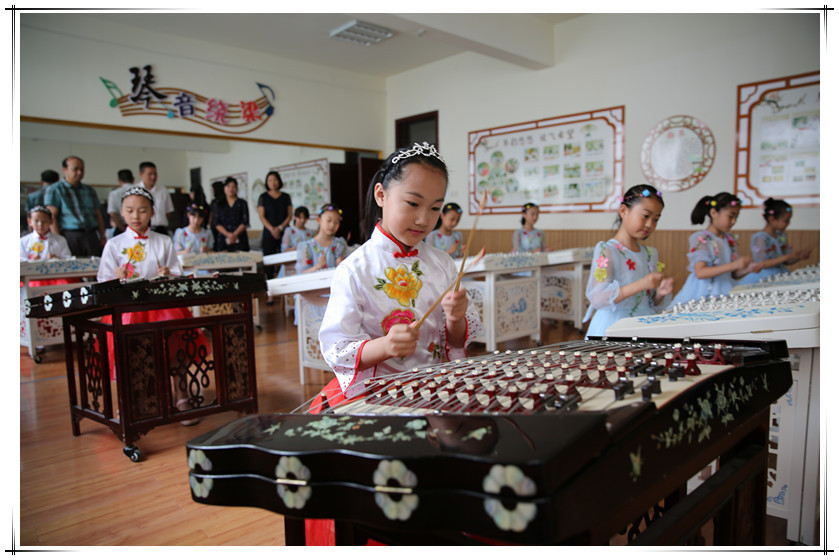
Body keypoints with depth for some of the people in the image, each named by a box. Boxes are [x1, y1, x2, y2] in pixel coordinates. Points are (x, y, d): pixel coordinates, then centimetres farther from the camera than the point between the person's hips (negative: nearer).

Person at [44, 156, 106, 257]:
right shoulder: (54, 190, 6)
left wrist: (103, 237, 10)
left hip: (92, 236, 4)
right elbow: (52, 217, -3)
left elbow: (98, 215, 21)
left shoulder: (90, 190, 22)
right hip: (70, 236, -4)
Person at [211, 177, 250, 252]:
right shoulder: (219, 204, 12)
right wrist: (228, 234, -11)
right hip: (223, 240, 1)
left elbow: (245, 222, 1)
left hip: (239, 239, -1)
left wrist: (235, 234, -13)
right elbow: (216, 223, 4)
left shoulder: (242, 203, 9)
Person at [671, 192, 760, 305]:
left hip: (725, 290, 6)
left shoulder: (730, 240, 14)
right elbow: (700, 273, -20)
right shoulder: (700, 239, -8)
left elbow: (732, 274, 19)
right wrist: (734, 265, -23)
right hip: (706, 292, -6)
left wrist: (747, 269, -1)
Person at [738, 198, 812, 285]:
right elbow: (761, 264, -19)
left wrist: (800, 256, -1)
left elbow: (786, 261, 19)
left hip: (780, 274, 8)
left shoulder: (781, 235, 12)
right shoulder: (760, 238, -13)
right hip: (763, 277, -8)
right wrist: (787, 257, -19)